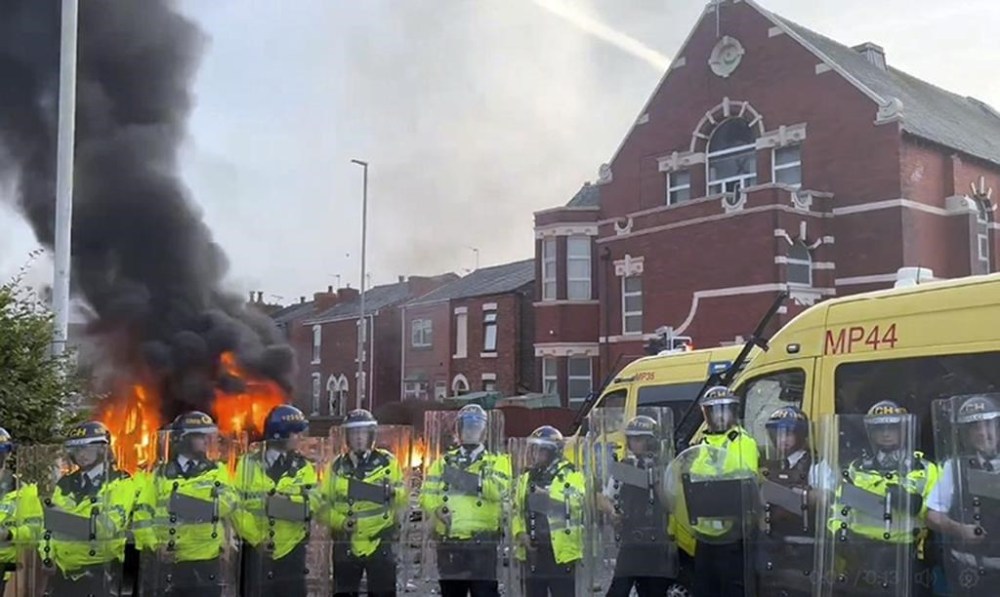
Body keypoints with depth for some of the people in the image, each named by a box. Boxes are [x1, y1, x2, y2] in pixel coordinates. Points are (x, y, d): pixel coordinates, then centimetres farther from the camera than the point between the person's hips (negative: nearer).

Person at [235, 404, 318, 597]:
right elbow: (236, 506, -4)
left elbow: (311, 505, -8)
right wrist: (255, 538, -12)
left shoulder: (304, 468, 5)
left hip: (291, 551, 1)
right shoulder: (248, 464, 2)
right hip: (256, 549, -1)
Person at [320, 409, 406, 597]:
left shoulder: (387, 462, 1)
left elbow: (402, 500, 0)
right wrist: (340, 521, -13)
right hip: (346, 546, 2)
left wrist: (393, 492, -22)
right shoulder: (337, 466, 5)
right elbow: (323, 505, 5)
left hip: (381, 544, -2)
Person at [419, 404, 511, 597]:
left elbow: (499, 489, -14)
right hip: (449, 543, 4)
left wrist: (468, 479, -22)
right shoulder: (444, 462, 15)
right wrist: (437, 509, -16)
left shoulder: (496, 462, 6)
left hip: (482, 543, -3)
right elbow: (426, 494, 4)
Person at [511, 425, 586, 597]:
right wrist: (520, 533, 0)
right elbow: (517, 511, 16)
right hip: (532, 553, 6)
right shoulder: (525, 478, 13)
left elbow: (574, 502, -23)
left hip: (561, 552, -5)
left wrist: (547, 494, -30)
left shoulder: (571, 476, -5)